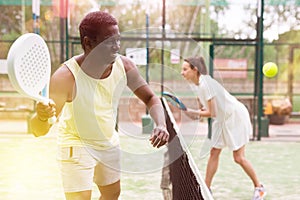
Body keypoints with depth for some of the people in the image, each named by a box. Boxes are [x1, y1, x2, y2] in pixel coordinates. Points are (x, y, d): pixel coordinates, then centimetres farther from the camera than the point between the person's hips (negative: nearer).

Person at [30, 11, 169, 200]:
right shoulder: (66, 76, -32)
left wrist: (161, 125, -27)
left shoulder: (124, 66, -19)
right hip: (77, 145, -5)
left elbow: (150, 98, -6)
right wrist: (42, 115, -60)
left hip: (109, 141, 6)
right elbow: (39, 130, -35)